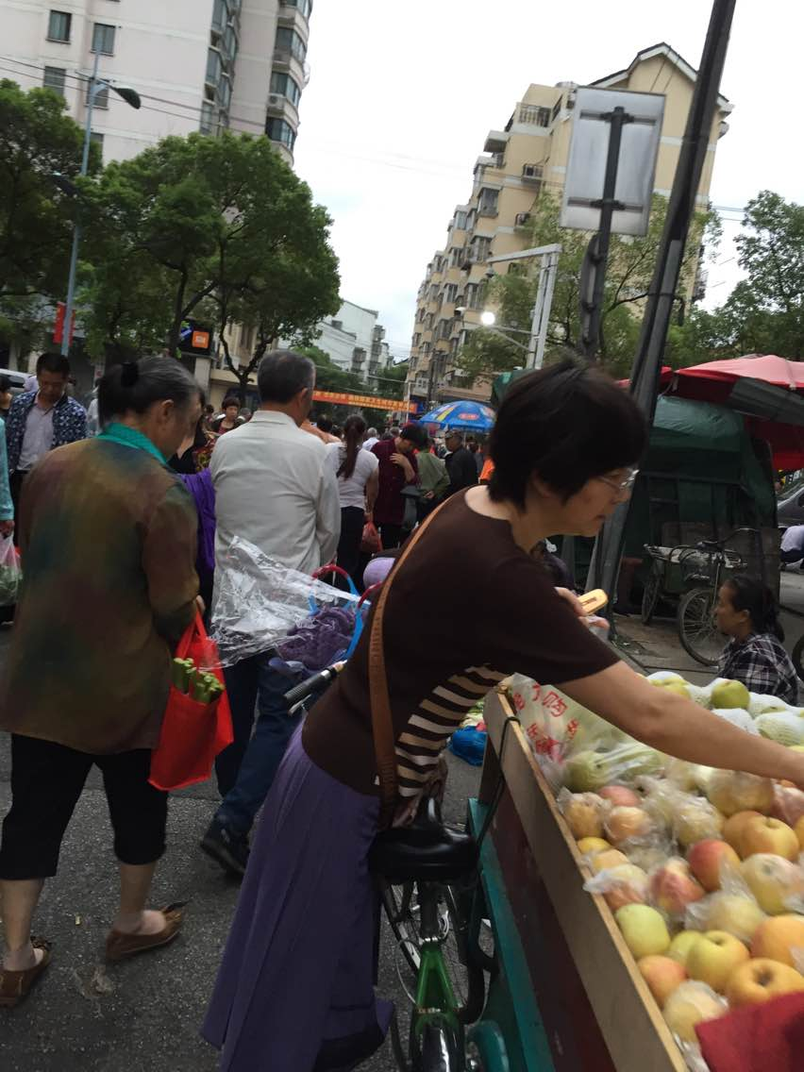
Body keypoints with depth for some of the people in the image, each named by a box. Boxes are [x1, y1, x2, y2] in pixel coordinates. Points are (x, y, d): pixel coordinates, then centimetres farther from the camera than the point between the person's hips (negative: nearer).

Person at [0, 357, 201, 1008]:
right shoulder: (163, 495, -23)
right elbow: (177, 611, -18)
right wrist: (184, 640, 4)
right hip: (126, 689, -5)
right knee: (139, 807, 19)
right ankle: (132, 924, 41)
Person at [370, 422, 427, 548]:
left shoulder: (411, 458, 5)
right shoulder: (380, 448, -5)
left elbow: (414, 484, 0)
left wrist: (407, 466, -15)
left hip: (395, 514, 3)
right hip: (373, 509, -3)